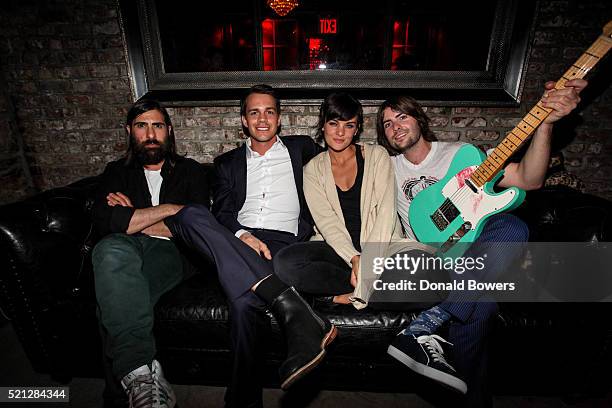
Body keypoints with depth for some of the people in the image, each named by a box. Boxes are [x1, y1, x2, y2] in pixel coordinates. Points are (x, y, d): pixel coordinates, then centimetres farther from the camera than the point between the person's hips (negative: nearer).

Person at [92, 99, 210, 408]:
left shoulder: (190, 171, 17)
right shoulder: (117, 172, 22)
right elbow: (104, 221, 1)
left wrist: (134, 219, 2)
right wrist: (169, 209, -4)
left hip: (171, 251, -1)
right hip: (126, 249, 2)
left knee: (120, 292, -33)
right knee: (112, 250, -36)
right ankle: (141, 371, -41)